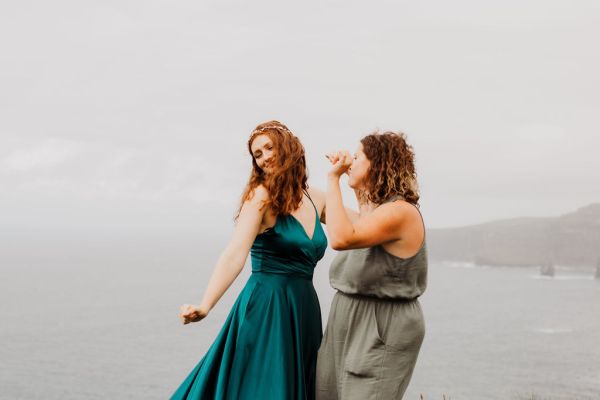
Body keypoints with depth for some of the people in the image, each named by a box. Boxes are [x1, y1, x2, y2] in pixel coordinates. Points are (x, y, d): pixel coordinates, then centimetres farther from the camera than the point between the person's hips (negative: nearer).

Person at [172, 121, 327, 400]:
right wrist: (205, 305, -34)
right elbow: (235, 255, -22)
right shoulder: (262, 196, -9)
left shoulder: (317, 200, 8)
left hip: (304, 308, 6)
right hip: (267, 307, -6)